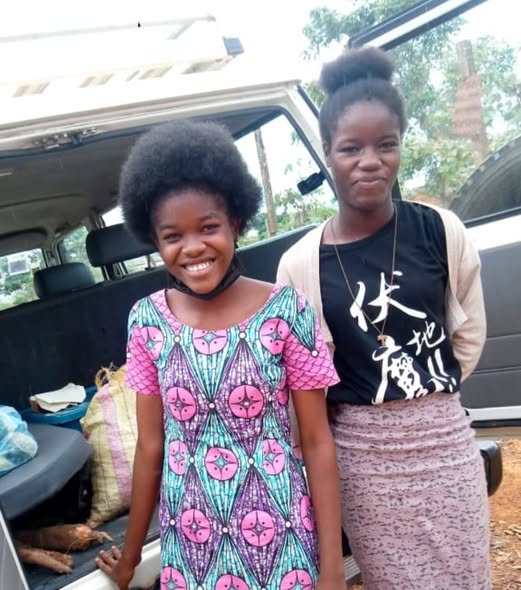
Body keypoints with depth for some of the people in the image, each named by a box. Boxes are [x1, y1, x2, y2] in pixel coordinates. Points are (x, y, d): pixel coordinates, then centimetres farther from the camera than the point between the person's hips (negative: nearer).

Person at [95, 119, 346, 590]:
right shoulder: (147, 320, -6)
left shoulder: (286, 309, -13)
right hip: (189, 541, 2)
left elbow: (318, 441, -9)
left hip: (279, 534, -2)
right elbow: (151, 446, 2)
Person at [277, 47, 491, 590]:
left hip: (445, 442, 2)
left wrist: (424, 396, 9)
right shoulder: (300, 264, -9)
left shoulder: (440, 231, -5)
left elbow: (470, 330, 8)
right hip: (362, 453, -1)